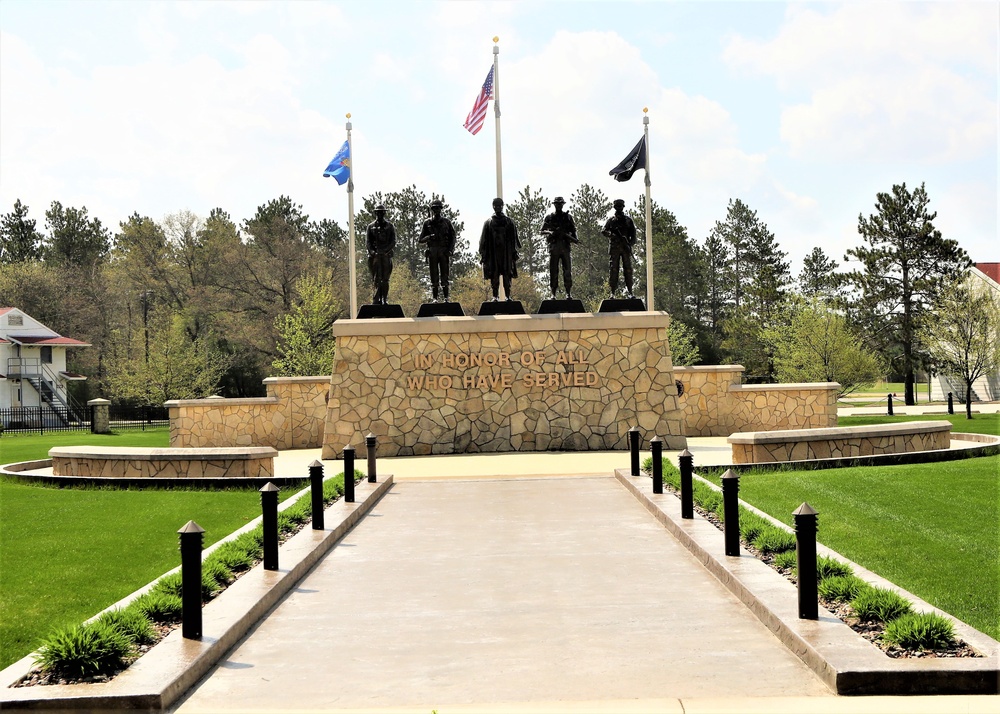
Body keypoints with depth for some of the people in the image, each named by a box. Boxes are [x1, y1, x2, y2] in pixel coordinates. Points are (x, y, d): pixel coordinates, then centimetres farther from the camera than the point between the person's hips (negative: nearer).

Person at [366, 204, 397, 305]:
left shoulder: (390, 226, 10)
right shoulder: (371, 226, 10)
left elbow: (393, 242, 3)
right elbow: (368, 242, 6)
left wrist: (385, 251, -11)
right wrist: (372, 252, -11)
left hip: (386, 255, 1)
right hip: (375, 255, -1)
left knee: (385, 279, 2)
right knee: (376, 279, -7)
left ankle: (384, 300, 5)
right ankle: (376, 300, -12)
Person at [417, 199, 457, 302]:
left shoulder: (446, 222, 8)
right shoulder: (427, 223, 8)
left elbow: (452, 237, 8)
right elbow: (420, 240, 7)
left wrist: (450, 250, -5)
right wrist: (429, 237, -13)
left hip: (444, 252, 0)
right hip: (432, 252, 0)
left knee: (444, 276, -2)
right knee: (434, 277, 0)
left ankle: (446, 298, 2)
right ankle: (435, 298, 2)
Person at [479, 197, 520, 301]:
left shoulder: (509, 222, 9)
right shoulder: (488, 223, 8)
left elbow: (514, 239, 8)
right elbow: (484, 240, 7)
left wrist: (514, 252, 1)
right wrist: (484, 254, 1)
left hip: (506, 253, 0)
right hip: (493, 254, 0)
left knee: (507, 275, -1)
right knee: (494, 275, -2)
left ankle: (508, 296, 2)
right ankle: (495, 296, 1)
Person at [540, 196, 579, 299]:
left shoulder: (568, 217, 12)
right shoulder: (549, 217, 10)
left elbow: (573, 230, 12)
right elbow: (542, 231, 7)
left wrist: (574, 238, -8)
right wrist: (550, 232, -13)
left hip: (565, 246, 0)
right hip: (554, 246, 0)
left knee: (567, 270, -4)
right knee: (553, 271, 0)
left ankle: (568, 293, -2)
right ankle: (553, 293, 3)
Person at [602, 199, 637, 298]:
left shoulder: (628, 220, 13)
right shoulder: (611, 220, 10)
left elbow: (633, 234, 11)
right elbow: (604, 231, 2)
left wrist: (631, 243, -7)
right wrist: (612, 234, -18)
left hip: (626, 248, 1)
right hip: (614, 248, -1)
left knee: (628, 269, -2)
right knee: (613, 269, -4)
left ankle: (629, 291, 0)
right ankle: (612, 292, -3)